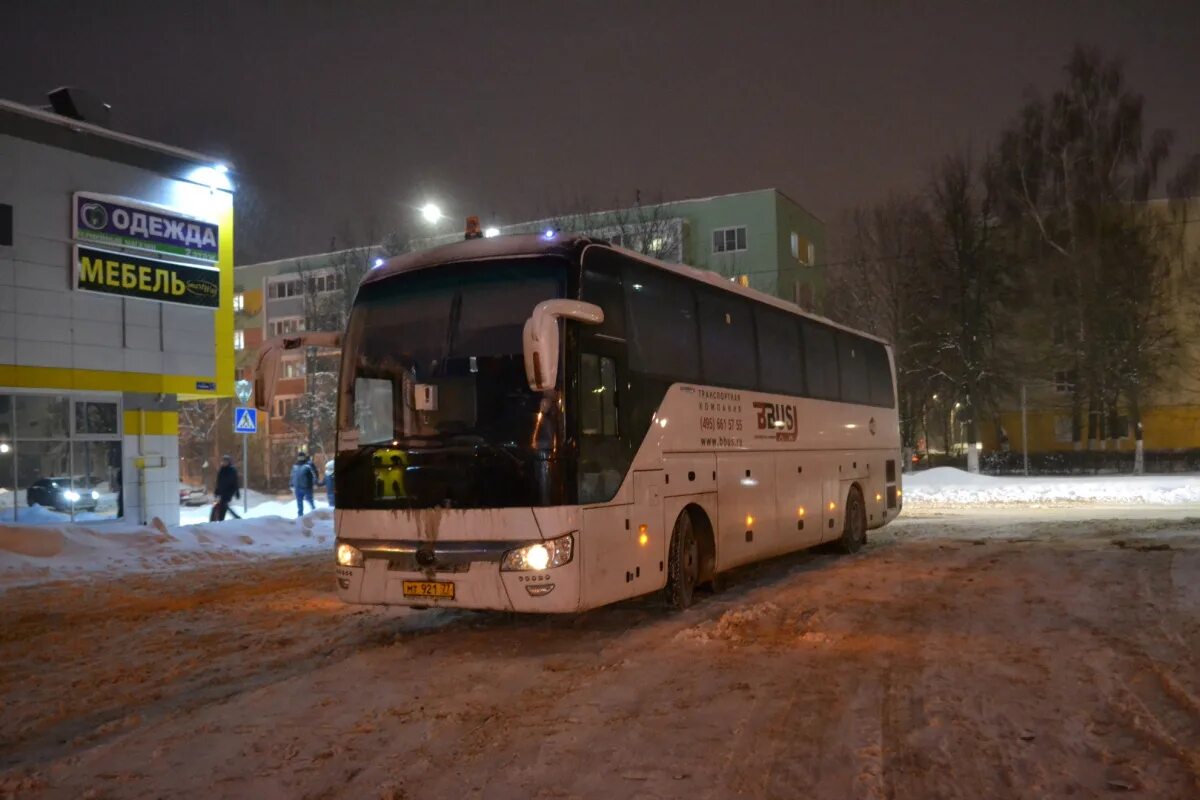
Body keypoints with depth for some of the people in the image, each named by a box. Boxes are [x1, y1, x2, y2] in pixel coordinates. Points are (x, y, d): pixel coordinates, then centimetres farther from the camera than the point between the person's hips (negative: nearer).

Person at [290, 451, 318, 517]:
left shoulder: (309, 465, -6)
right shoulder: (295, 466, 13)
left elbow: (314, 473, -11)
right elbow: (293, 476, 21)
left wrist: (315, 483, -20)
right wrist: (292, 485, 17)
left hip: (307, 487, -5)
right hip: (298, 487, 5)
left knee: (309, 500, 3)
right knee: (299, 502, 9)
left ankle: (314, 511, 24)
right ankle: (300, 515, 18)